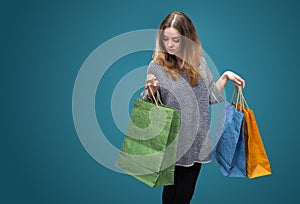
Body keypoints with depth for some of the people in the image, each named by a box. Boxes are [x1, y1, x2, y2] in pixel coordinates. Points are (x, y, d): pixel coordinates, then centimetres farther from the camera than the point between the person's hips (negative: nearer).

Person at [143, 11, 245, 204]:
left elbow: (211, 96, 12)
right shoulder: (157, 65, -8)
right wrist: (151, 91, -24)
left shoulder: (199, 61, 2)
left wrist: (225, 76, 1)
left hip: (197, 140, 3)